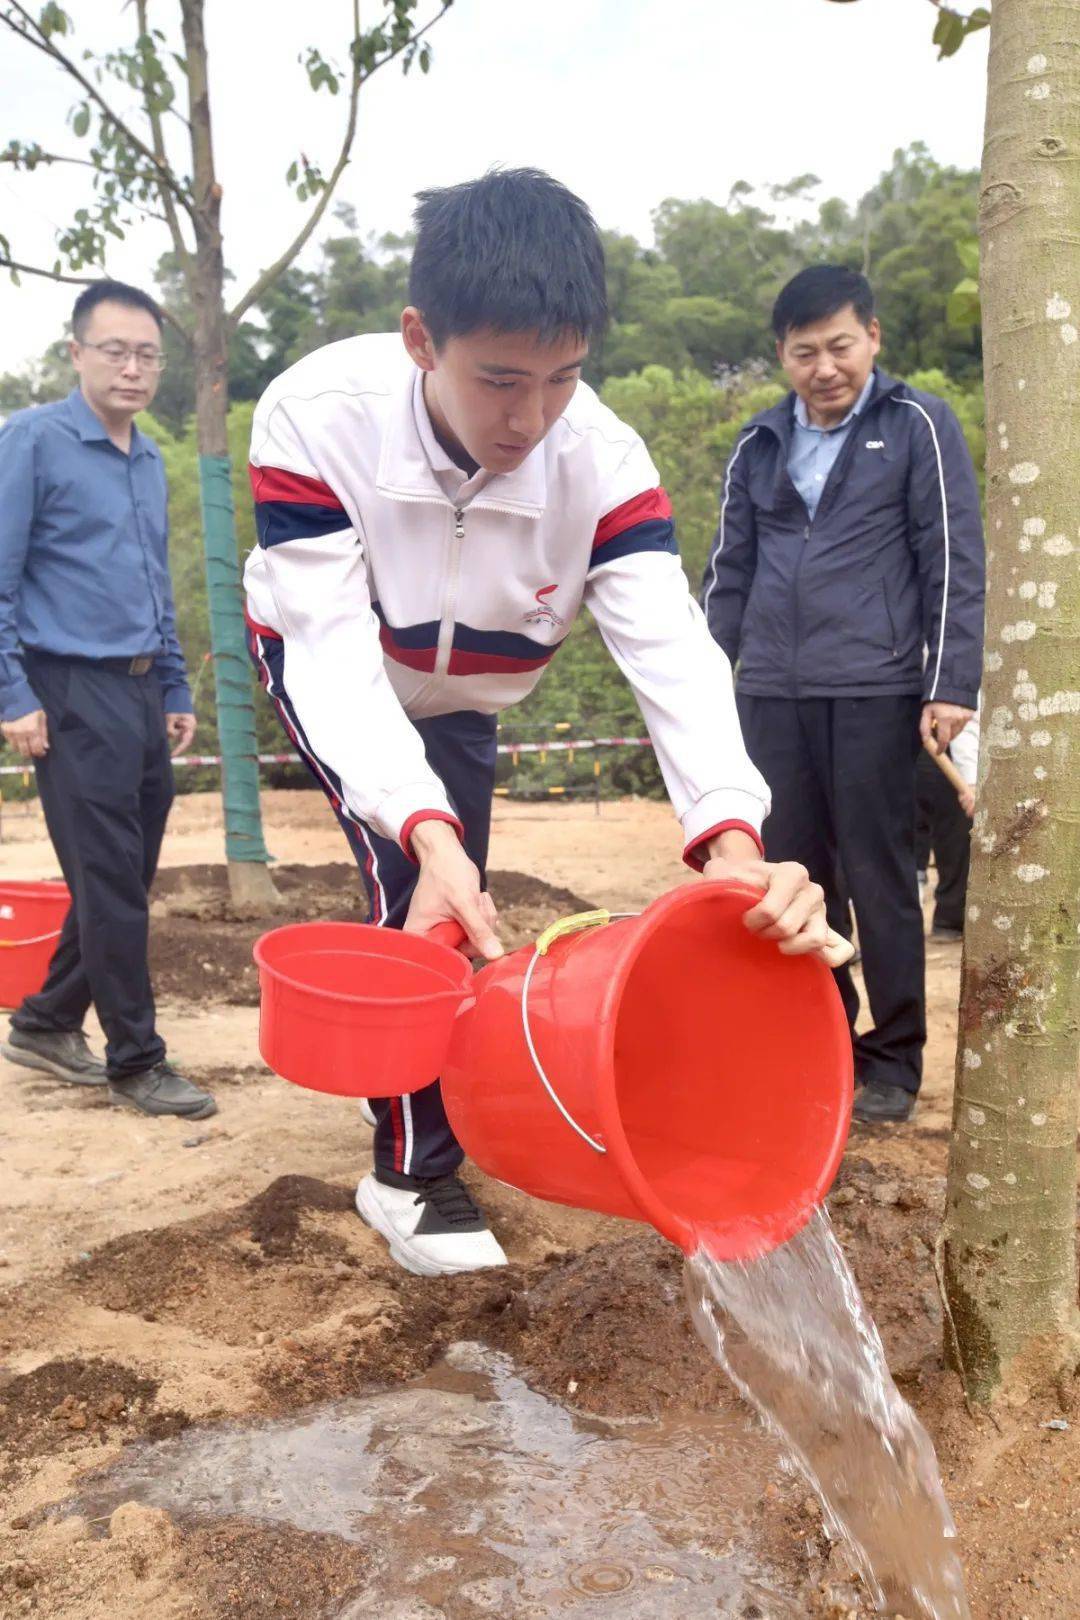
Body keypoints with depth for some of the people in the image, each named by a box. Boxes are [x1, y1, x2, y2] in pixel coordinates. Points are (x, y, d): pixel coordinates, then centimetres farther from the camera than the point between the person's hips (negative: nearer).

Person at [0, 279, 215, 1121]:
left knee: (126, 877, 13)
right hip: (74, 694, -7)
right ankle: (136, 1060, 10)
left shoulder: (152, 460, 14)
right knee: (111, 884, -2)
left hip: (140, 693, 8)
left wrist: (177, 692, 18)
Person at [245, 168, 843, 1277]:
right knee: (413, 882, -20)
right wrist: (429, 836, -54)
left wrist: (732, 840, -57)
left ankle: (419, 1103, 40)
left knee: (452, 915, 11)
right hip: (322, 672, -3)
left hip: (459, 695, 3)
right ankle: (415, 1176, -2)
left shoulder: (602, 460, -31)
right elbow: (337, 657, -39)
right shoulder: (313, 421, -37)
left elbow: (671, 648, -40)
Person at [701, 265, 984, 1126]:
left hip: (873, 692, -4)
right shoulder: (760, 444, 14)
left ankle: (893, 1063, 14)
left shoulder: (918, 425, 2)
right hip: (770, 696, 4)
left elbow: (954, 563, -3)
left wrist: (952, 686, -9)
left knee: (879, 882, 1)